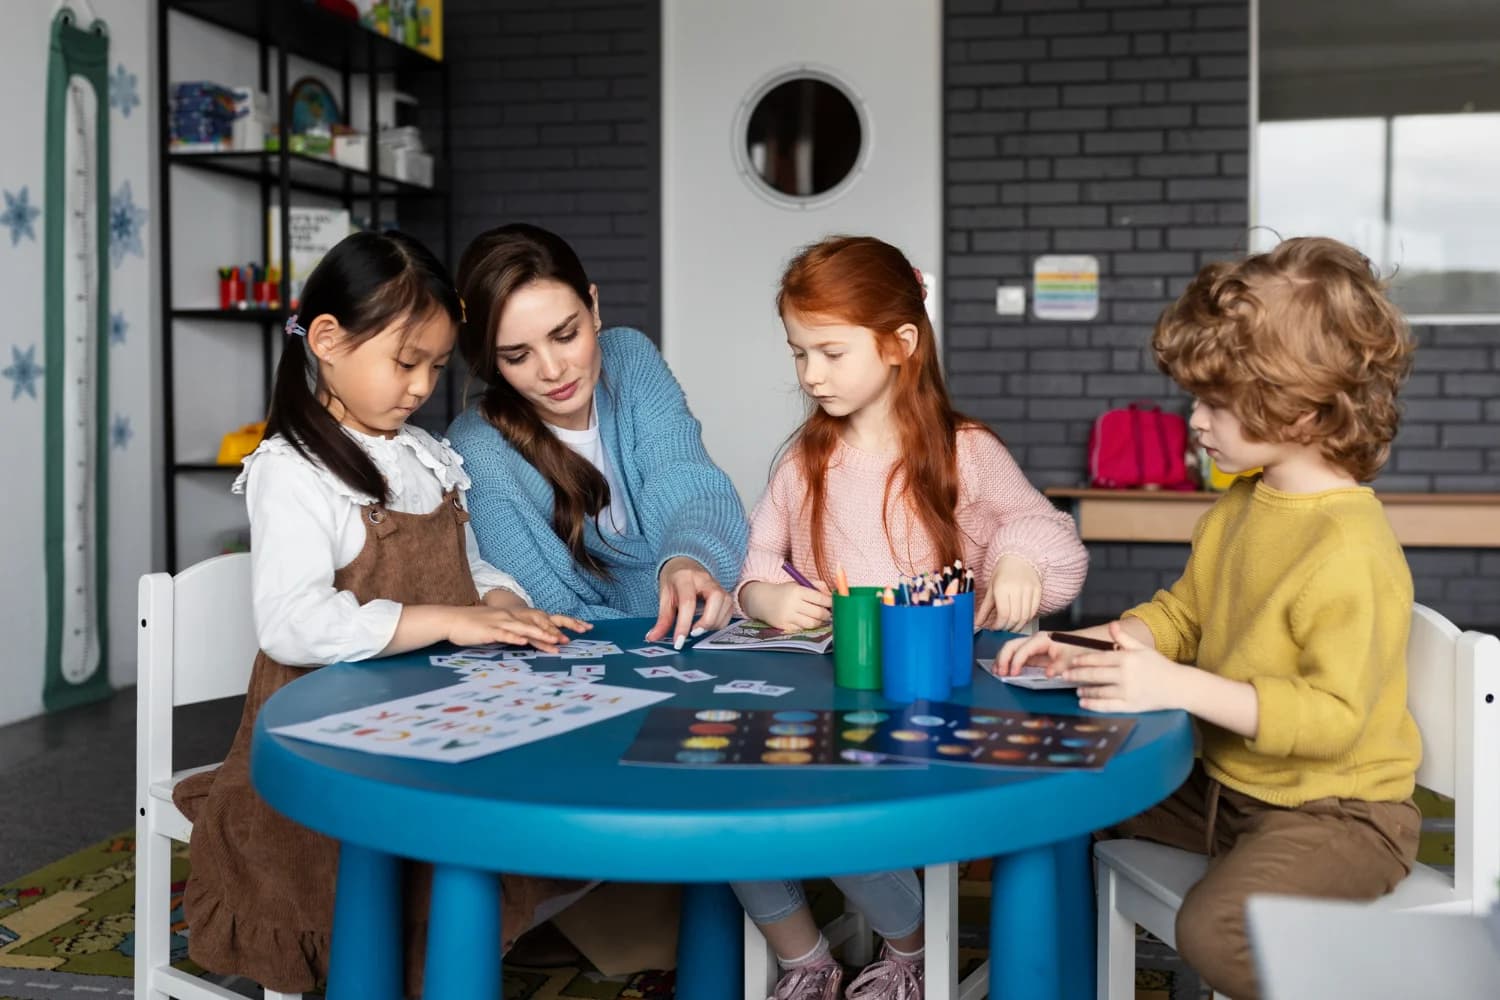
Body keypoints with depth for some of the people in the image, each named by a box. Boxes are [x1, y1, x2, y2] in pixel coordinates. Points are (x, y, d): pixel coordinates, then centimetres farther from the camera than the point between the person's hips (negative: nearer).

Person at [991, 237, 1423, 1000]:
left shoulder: (1352, 550, -26)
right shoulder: (1239, 508, 4)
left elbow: (1333, 714, -30)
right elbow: (1180, 613, 14)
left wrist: (1177, 686, -34)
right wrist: (1081, 648, -3)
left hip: (1335, 811, -9)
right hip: (1226, 785, 9)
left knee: (1215, 926, -32)